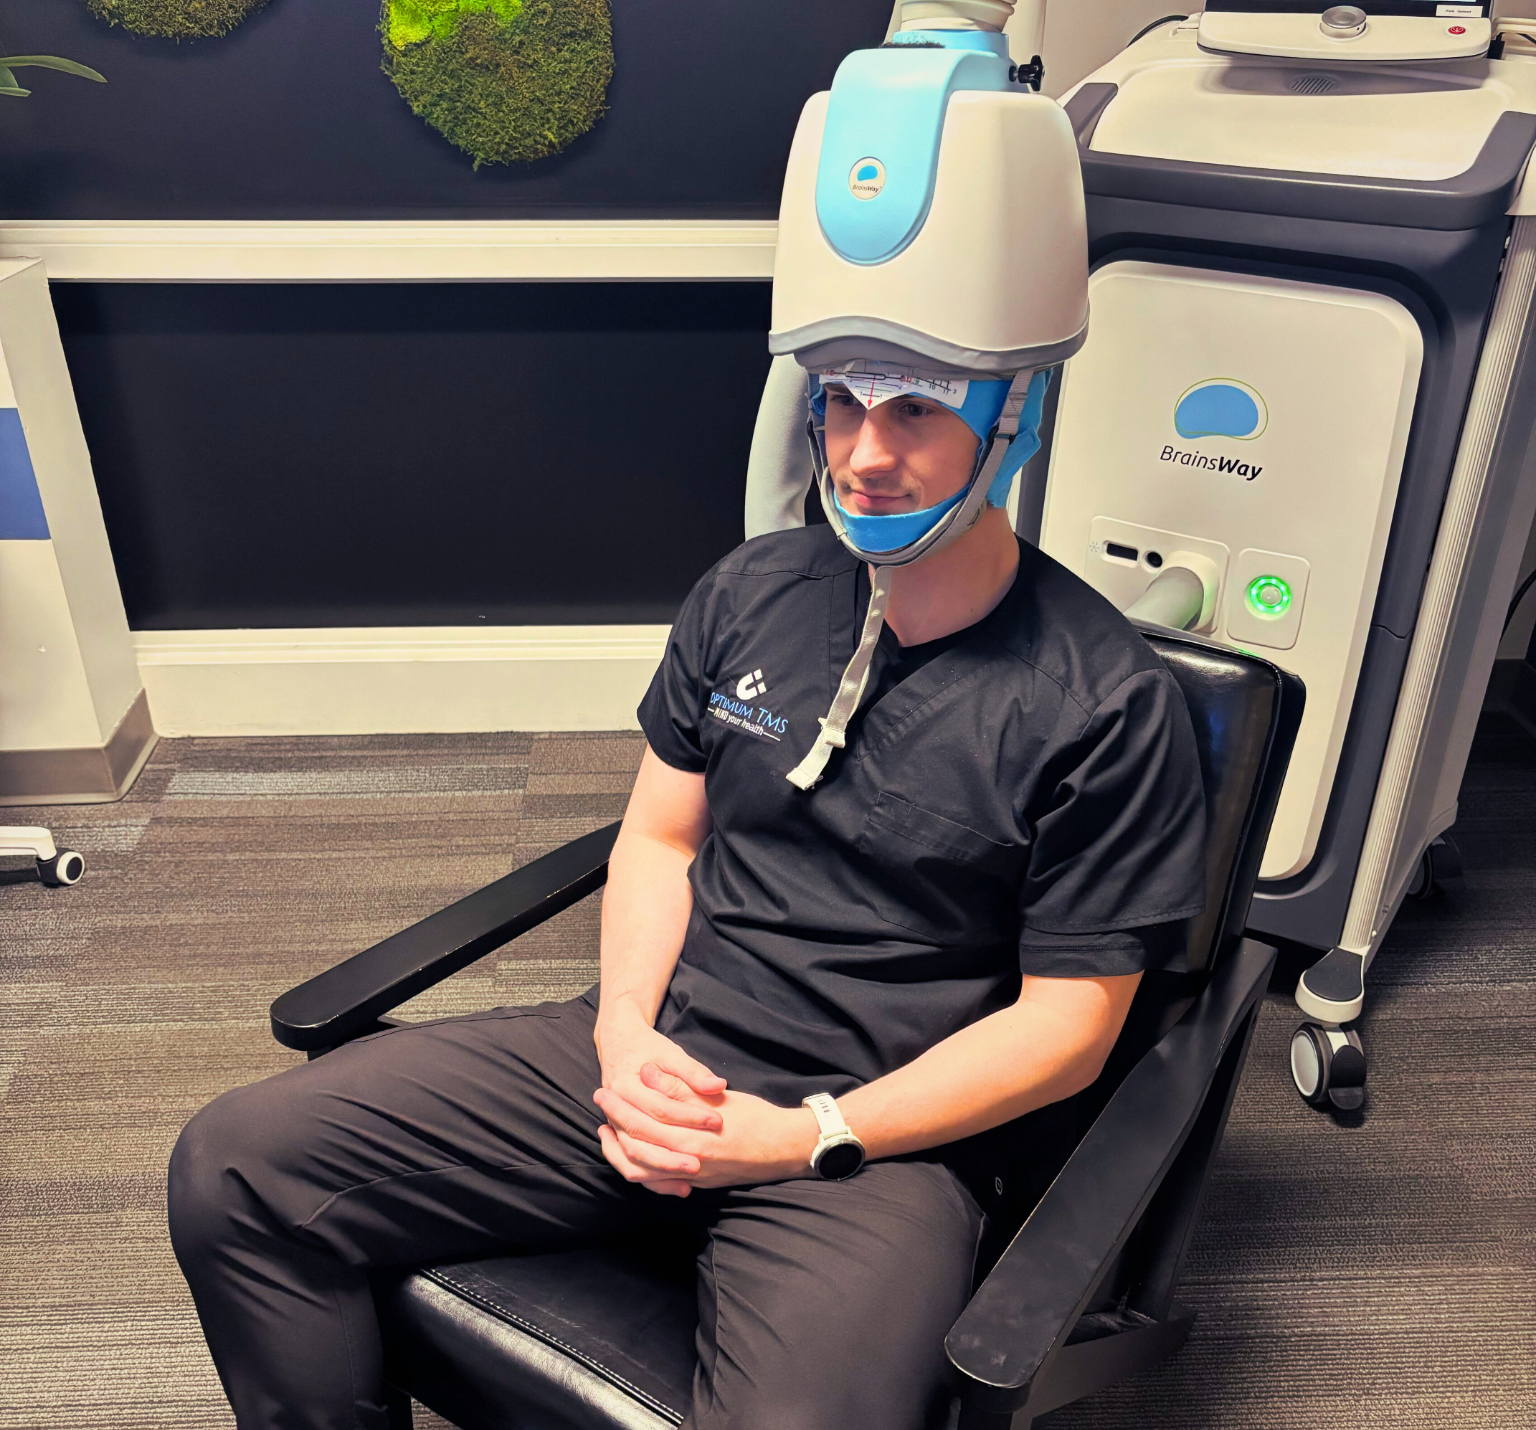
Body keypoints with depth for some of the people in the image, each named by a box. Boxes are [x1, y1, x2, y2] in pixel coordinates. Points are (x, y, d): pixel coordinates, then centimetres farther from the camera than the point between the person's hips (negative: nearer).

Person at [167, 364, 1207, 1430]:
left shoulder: (1107, 701, -9)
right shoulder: (751, 592, 6)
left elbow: (1070, 1023, -7)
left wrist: (803, 1139, -13)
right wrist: (624, 1028, -6)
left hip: (873, 1140, -4)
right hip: (657, 1055, 5)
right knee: (233, 1166, -5)